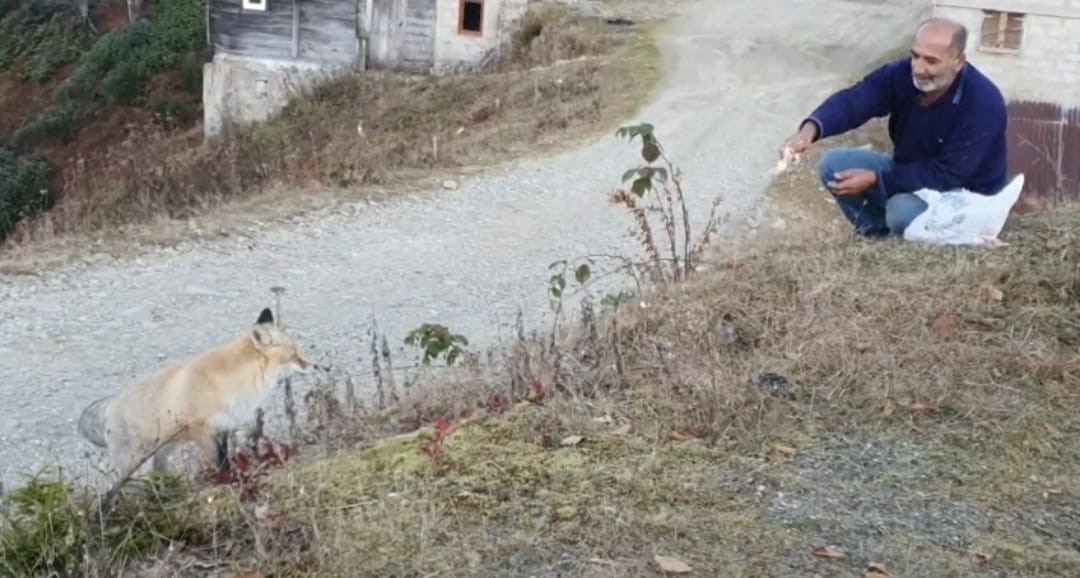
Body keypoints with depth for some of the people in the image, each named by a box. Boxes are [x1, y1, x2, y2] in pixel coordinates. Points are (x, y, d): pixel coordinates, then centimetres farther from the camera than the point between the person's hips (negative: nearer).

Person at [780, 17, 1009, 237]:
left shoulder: (984, 104, -29)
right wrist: (810, 129, -50)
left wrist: (875, 180, -34)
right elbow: (853, 99, -29)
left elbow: (946, 175, -30)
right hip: (908, 172, 6)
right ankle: (878, 236, 4)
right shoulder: (902, 73, -14)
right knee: (834, 164, -10)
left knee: (903, 211, -37)